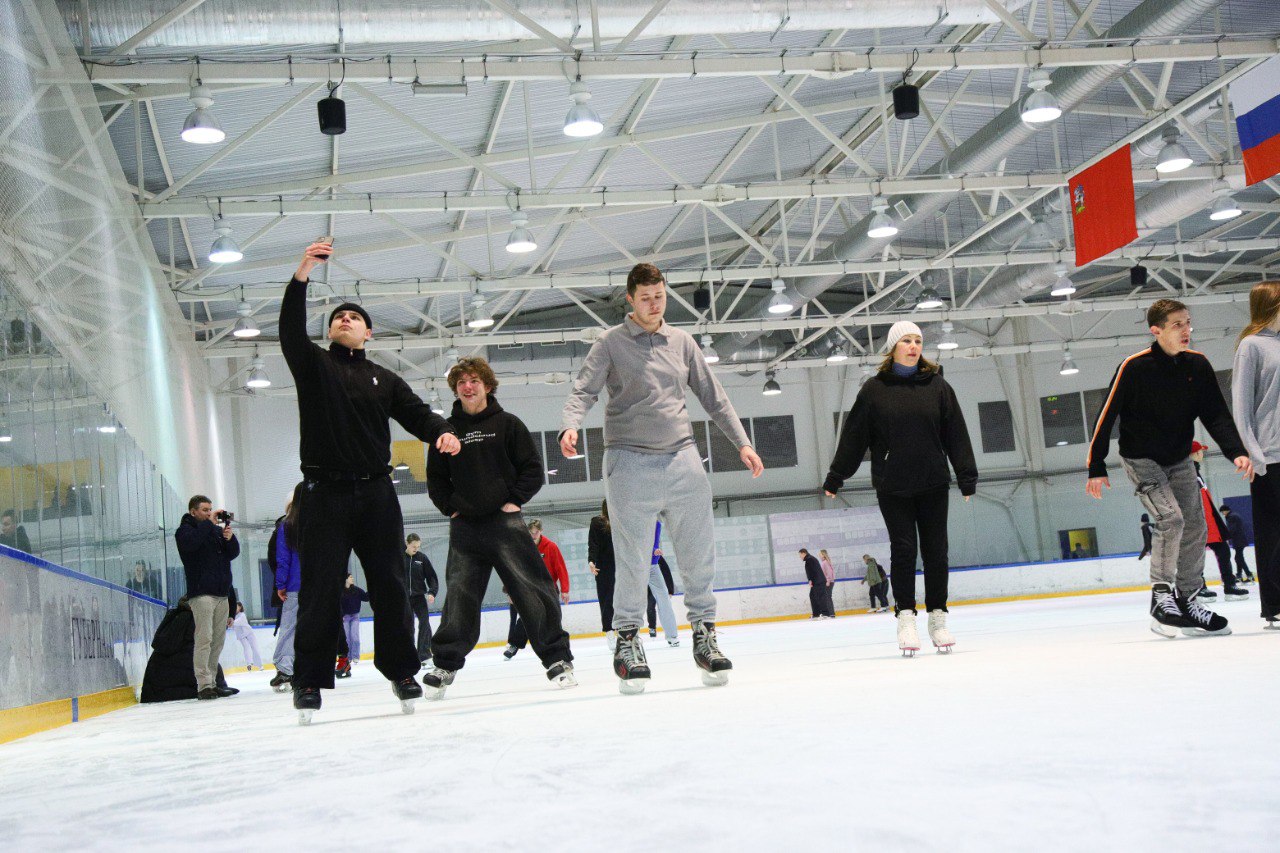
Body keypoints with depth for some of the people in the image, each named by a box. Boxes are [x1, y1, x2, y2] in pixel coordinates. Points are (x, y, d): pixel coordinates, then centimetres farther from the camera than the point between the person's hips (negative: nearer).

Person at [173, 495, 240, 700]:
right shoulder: (185, 530, 3)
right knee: (204, 638, -13)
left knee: (218, 640, 3)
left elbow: (233, 553, 13)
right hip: (201, 592, -6)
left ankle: (212, 682, 7)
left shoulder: (217, 530, 20)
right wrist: (208, 523, -12)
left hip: (222, 593, 6)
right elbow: (191, 542, -19)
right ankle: (204, 684, -16)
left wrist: (230, 538, -6)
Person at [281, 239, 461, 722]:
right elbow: (291, 330, -8)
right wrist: (302, 275, -23)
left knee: (388, 584, 4)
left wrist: (442, 432, -16)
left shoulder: (385, 381, 18)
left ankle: (401, 670, 14)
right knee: (320, 589, -4)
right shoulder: (314, 366, 9)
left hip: (377, 493, 3)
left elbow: (416, 413, 7)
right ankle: (309, 681, 1)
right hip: (326, 495, -2)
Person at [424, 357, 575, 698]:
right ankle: (445, 664, 10)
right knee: (460, 595, 0)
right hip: (464, 527, 2)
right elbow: (435, 478, 16)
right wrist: (450, 507, 3)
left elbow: (533, 468, 4)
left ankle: (557, 658, -2)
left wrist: (515, 500, -5)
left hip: (505, 521, -2)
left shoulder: (507, 424, 4)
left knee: (531, 588, -7)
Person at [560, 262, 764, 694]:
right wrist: (570, 426, -26)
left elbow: (712, 395, 19)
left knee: (698, 553, 2)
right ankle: (627, 639, 5)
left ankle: (704, 633, 11)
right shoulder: (610, 343, 4)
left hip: (682, 458, 4)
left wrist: (742, 442, 16)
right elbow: (583, 390, -6)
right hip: (630, 461, -4)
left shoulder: (682, 342, 15)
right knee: (633, 559, -5)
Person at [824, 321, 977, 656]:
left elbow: (955, 434, 4)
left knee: (935, 550, 4)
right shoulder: (874, 389, 1)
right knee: (903, 549, -4)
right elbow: (853, 437, 3)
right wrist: (835, 477, 3)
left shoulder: (937, 385, 5)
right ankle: (905, 618, 1)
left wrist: (967, 476, 0)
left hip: (932, 483, 2)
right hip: (892, 487, -2)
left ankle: (937, 618, 13)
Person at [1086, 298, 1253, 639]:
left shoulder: (1198, 365, -6)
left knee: (1195, 529, 4)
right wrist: (1096, 467, -15)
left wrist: (1236, 452, -16)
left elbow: (1215, 415, -2)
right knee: (1171, 518, -22)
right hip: (1141, 458, -6)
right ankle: (1161, 598, -13)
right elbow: (1106, 416, -16)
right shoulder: (1135, 367, -20)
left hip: (1179, 460, 6)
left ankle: (1186, 601, 17)